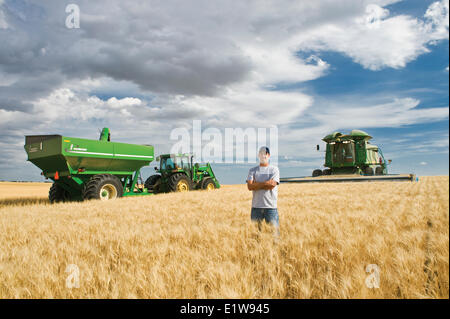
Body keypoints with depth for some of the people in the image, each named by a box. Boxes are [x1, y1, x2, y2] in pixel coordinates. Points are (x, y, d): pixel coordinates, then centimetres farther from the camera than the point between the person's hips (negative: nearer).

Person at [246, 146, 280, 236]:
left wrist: (256, 184, -5)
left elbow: (272, 185, -8)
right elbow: (250, 186, -5)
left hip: (271, 206, -1)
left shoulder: (274, 169, 7)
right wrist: (266, 183, -9)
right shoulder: (252, 170, 11)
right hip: (256, 206, 1)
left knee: (274, 229, -3)